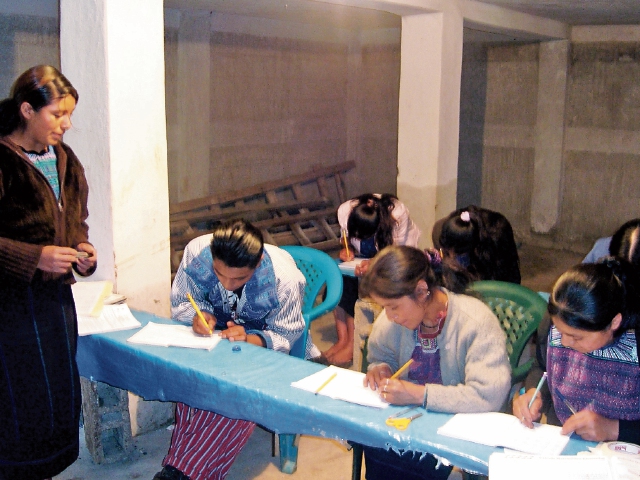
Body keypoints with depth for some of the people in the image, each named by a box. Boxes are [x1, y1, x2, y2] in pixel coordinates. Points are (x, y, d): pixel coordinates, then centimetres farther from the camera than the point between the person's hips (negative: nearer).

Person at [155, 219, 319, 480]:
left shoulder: (285, 278, -27)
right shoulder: (196, 252, -20)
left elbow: (285, 337, -16)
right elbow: (180, 302, -4)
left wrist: (250, 339, -36)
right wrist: (198, 314, -28)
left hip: (263, 344, -2)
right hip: (214, 335, 3)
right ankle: (180, 459, -22)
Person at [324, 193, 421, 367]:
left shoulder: (398, 215, -33)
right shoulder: (345, 211, -20)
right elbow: (349, 239, 1)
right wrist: (348, 249, -22)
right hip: (364, 257, 5)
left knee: (352, 280, -27)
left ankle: (351, 345, -21)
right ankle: (342, 339, -19)